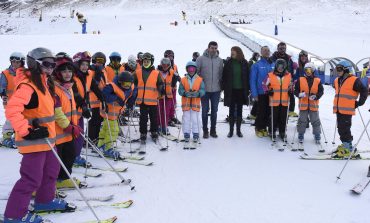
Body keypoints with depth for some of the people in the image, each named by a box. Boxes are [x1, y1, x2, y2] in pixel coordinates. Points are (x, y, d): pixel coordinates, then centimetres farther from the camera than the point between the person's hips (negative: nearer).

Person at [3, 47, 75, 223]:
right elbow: (12, 110, -29)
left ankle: (45, 200, 38)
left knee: (51, 169, 21)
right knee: (32, 178, -6)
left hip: (45, 139, 10)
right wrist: (27, 131, -29)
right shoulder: (27, 86, -18)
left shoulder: (41, 83, 14)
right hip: (33, 140, -10)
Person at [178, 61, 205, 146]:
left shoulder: (200, 80, 1)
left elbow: (203, 90, -2)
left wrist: (198, 93, -22)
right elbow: (180, 90, -1)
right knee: (186, 119, 6)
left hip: (195, 103, -1)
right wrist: (185, 93, -20)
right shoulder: (183, 80, 2)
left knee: (195, 119, 2)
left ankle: (195, 134, 12)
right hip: (186, 103, 1)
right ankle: (186, 134, 15)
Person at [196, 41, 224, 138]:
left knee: (214, 111, 10)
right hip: (204, 89, -2)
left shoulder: (219, 60, 4)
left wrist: (221, 86, 7)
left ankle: (213, 130, 20)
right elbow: (196, 72, -1)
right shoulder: (201, 59, -5)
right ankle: (205, 130, 16)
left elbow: (221, 74, 11)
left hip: (216, 90, 2)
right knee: (205, 110, 5)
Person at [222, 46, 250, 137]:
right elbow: (224, 76, -1)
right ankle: (231, 130, 14)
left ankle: (238, 130, 18)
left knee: (239, 111, 9)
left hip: (241, 90, 1)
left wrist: (247, 89, -1)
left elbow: (247, 77, 3)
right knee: (231, 111, 5)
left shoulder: (244, 63, 0)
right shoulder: (228, 62, -2)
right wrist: (224, 88, -7)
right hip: (231, 90, -1)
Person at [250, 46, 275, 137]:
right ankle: (258, 128, 15)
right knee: (261, 112, -1)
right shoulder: (256, 65, -5)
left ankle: (264, 128, 24)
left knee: (268, 112, 9)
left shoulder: (274, 65, 7)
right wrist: (254, 94, -12)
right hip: (261, 93, -4)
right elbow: (252, 80, -7)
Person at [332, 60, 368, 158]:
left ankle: (349, 149, -4)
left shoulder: (354, 80, -10)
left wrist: (359, 103, -6)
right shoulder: (337, 81, 14)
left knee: (345, 129, -10)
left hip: (347, 110, -8)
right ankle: (345, 145, 25)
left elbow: (364, 91, -7)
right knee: (340, 129, 13)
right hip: (338, 110, 8)